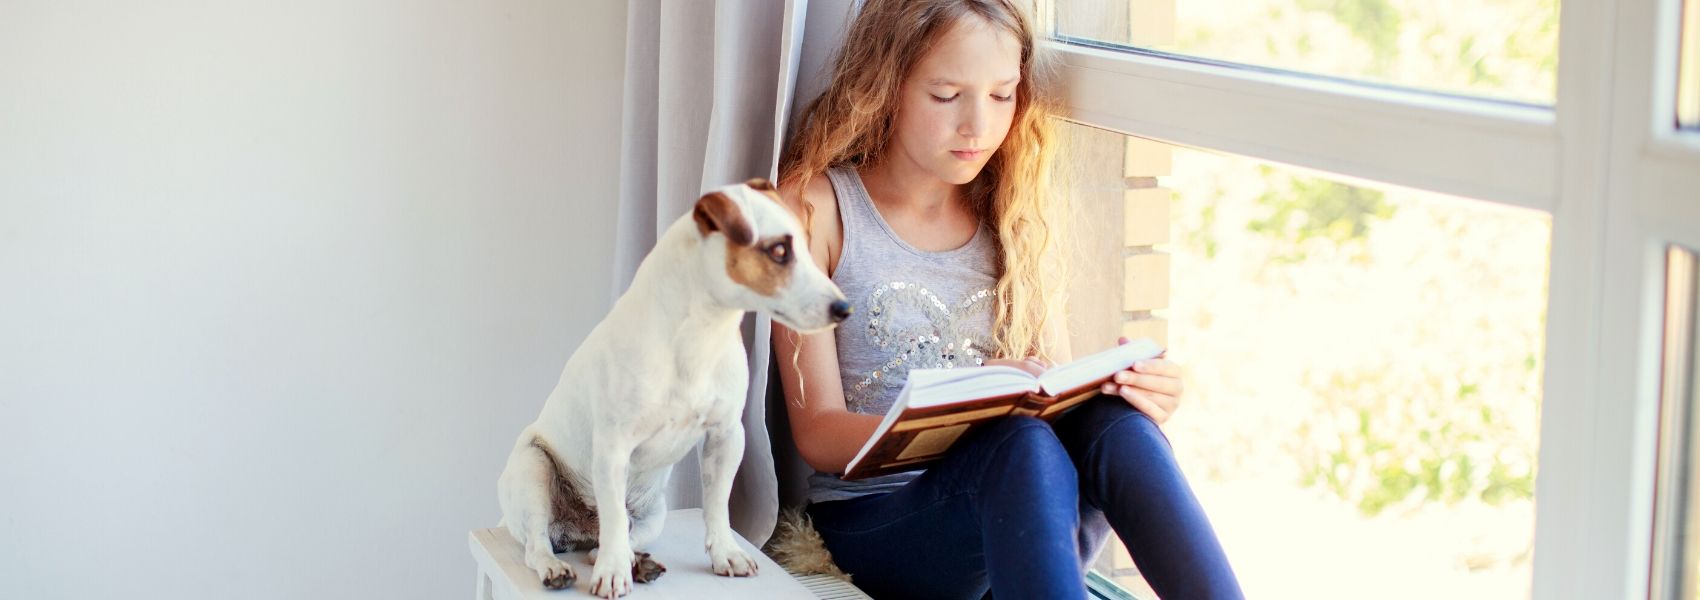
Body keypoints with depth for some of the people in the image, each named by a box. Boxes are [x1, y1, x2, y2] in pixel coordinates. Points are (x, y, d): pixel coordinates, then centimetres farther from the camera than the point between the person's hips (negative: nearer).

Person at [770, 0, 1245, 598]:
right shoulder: (815, 205, -1)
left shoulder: (1018, 215, 13)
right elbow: (818, 435, -6)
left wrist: (1132, 394, -14)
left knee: (1110, 422, -30)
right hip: (871, 522, -4)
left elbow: (1056, 394, 11)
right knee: (1020, 445, -36)